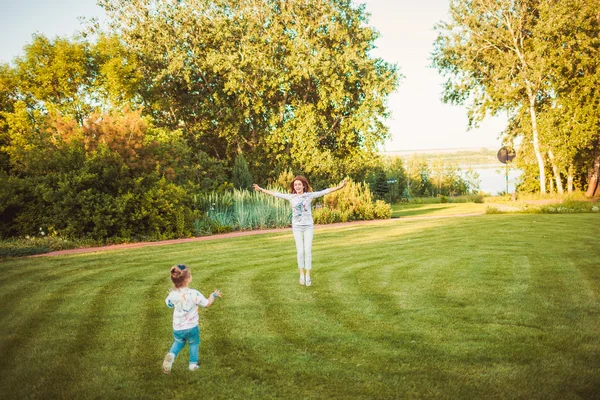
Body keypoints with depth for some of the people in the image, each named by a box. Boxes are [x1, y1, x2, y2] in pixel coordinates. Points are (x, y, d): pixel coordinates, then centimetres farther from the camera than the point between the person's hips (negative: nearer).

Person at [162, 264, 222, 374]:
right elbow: (207, 304, -8)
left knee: (178, 342, 27)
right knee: (194, 344, 23)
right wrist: (214, 295, 10)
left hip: (177, 329, 3)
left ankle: (171, 354, 2)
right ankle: (193, 363, 24)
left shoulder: (172, 294, -12)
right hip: (192, 328, -3)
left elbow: (169, 304, 10)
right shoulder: (194, 294, -22)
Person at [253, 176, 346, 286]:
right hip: (297, 227, 1)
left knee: (308, 251, -2)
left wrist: (339, 187, -13)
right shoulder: (291, 197, 0)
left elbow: (325, 191, -7)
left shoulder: (310, 195, -4)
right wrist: (261, 189, 9)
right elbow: (276, 194, 6)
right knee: (300, 251, 1)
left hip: (308, 226, -1)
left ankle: (308, 276, 6)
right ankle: (302, 275, 15)